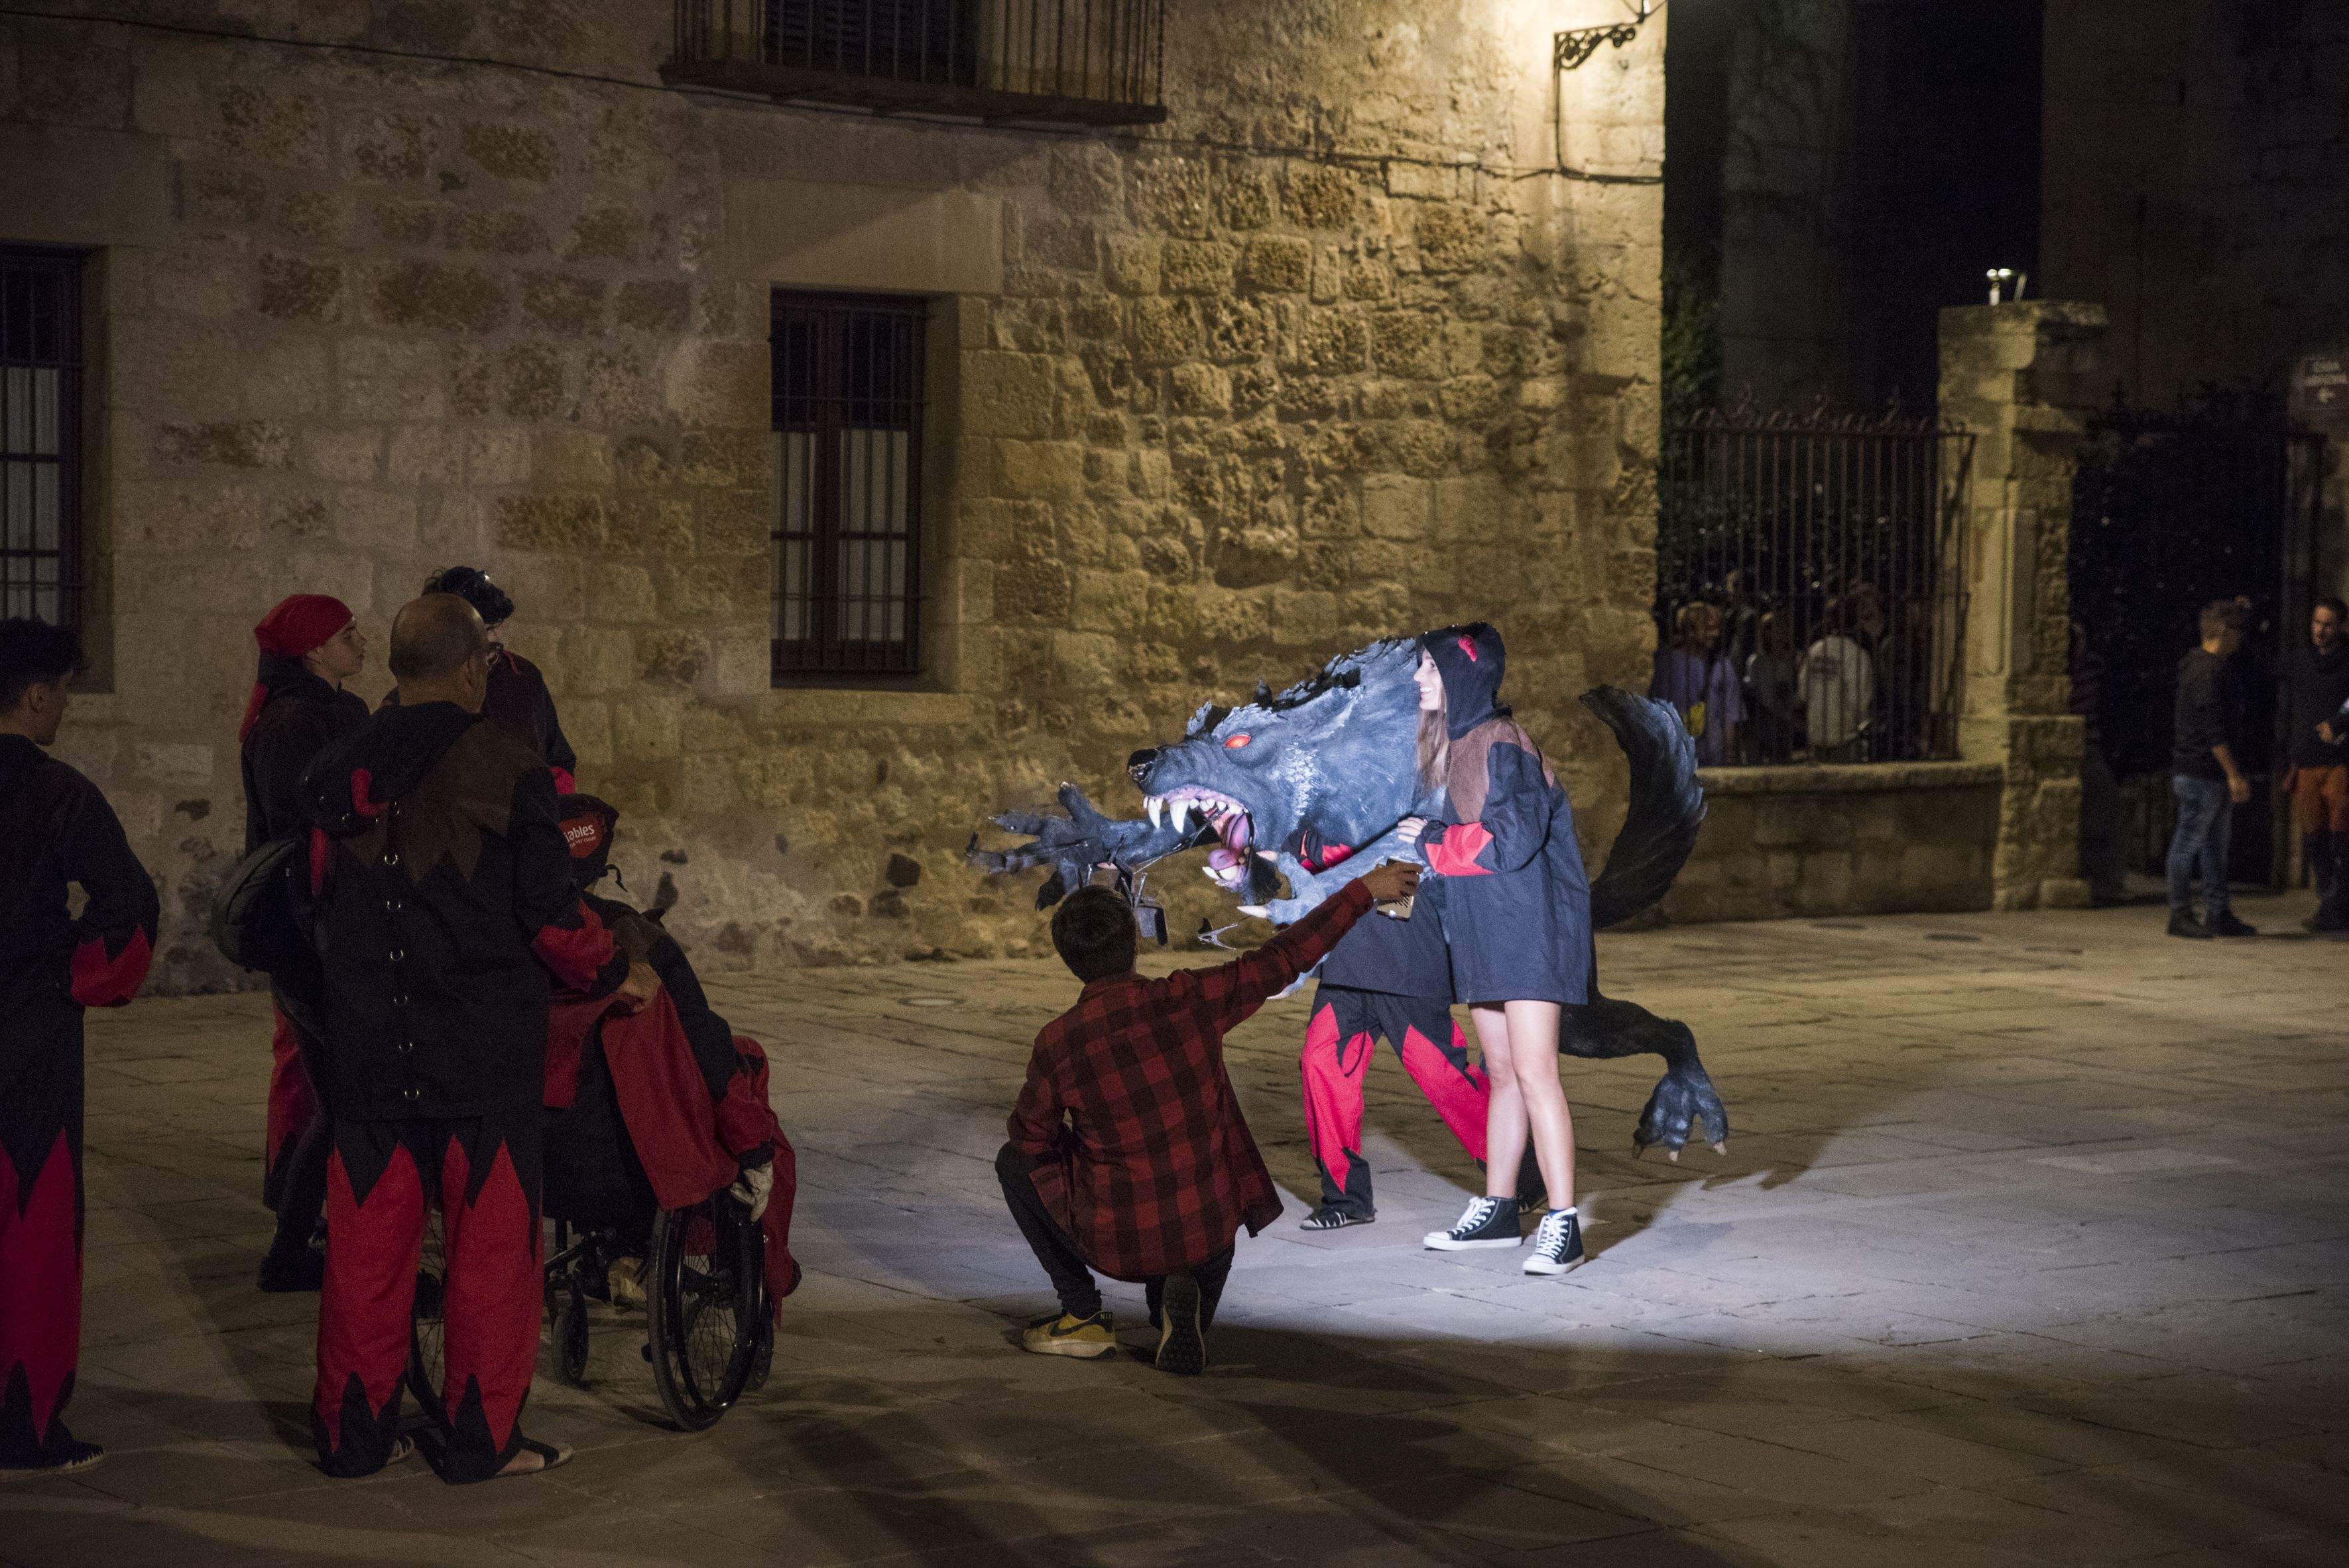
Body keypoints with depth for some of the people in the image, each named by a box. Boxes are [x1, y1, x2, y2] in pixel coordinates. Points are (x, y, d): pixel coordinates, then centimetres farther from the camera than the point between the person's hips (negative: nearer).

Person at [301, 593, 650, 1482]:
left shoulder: (336, 773, 5)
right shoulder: (507, 773, -10)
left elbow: (312, 901, 14)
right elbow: (551, 913, -10)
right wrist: (614, 975, 7)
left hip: (365, 1046, 5)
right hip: (485, 1047, -4)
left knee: (367, 1238, 10)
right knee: (490, 1240, 4)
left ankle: (353, 1432, 16)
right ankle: (480, 1435, 7)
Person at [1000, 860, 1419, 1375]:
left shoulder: (1056, 1043, -14)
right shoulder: (1189, 1001, -12)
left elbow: (1030, 1136, 3)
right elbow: (1283, 959, -1)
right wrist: (1367, 889, 10)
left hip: (1116, 1243, -2)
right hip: (1208, 1233, 2)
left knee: (1016, 1162, 23)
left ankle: (1083, 1313, 17)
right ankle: (1182, 1298, 1)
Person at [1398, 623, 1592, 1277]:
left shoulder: (1503, 745, -14)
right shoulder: (1454, 748, 14)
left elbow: (1511, 841, -21)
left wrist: (1432, 839, -9)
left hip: (1528, 928, -9)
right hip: (1482, 930, 9)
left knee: (1534, 1074, -12)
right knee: (1501, 1074, 14)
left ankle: (1563, 1224, -12)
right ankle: (1497, 1210, 21)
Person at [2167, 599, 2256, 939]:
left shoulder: (2202, 665, 12)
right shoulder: (2208, 672, -18)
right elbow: (2214, 730, -23)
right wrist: (2234, 774, -22)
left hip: (2213, 775, 11)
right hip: (2201, 774, -11)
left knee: (2216, 845, 13)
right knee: (2188, 843, -4)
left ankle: (2219, 914, 18)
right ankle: (2180, 915, 0)